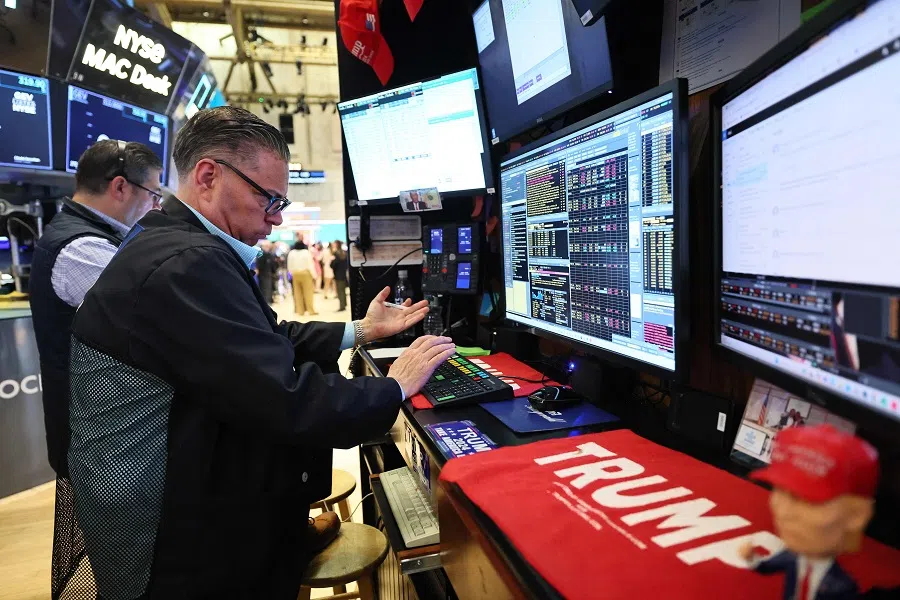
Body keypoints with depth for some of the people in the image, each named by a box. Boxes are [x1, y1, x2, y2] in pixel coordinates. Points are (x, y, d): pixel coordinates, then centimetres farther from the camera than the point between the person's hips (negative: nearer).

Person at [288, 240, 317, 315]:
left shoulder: (291, 253, 1)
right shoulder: (306, 252, -10)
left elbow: (289, 266, 4)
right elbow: (310, 265, -11)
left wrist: (292, 273, 15)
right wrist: (314, 275, -6)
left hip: (295, 274, 3)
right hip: (305, 273, -3)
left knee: (298, 293, 9)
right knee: (308, 293, 3)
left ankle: (300, 311, 11)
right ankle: (311, 310, 5)